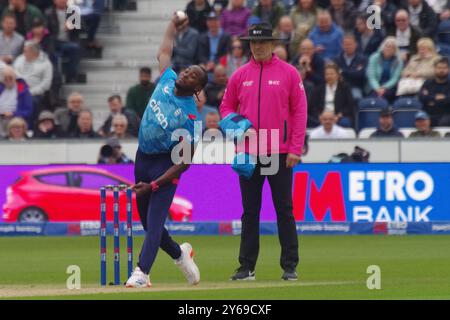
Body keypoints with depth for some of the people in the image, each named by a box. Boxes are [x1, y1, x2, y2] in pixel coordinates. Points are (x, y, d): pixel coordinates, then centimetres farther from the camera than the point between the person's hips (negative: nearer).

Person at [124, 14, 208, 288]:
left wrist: (154, 185, -24)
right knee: (147, 220, 14)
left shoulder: (191, 117, -20)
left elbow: (185, 161, -21)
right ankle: (180, 253, 36)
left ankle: (142, 272, -21)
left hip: (165, 165, -8)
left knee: (155, 219, -16)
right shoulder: (168, 80, -1)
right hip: (143, 158, 8)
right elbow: (164, 52, 22)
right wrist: (174, 25, 26)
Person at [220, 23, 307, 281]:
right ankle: (247, 267, 9)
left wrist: (295, 149, -8)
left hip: (280, 154, -3)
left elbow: (300, 111, -2)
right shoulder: (240, 75, 9)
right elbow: (226, 106, 16)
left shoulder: (289, 73, 0)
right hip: (248, 153, 3)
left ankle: (290, 266, 4)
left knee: (285, 211, 0)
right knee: (250, 211, 6)